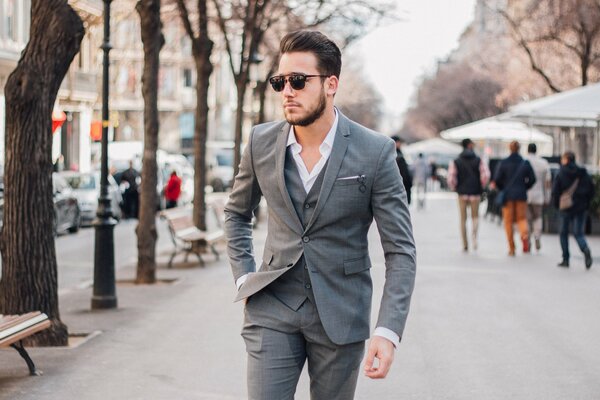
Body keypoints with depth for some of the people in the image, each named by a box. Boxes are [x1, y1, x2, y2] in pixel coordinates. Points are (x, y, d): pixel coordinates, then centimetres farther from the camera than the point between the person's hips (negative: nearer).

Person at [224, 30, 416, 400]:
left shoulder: (375, 152, -11)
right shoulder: (262, 143, -1)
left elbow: (401, 250, -9)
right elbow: (237, 213, 18)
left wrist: (388, 332, -19)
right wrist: (244, 277, 5)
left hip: (340, 314, -1)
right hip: (273, 308, 2)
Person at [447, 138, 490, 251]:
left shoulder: (456, 162, 1)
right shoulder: (478, 161, 0)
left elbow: (451, 178, -9)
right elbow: (486, 175, -12)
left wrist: (455, 187, 7)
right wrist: (481, 186, 2)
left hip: (462, 192, 1)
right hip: (475, 192, -1)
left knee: (463, 219, 7)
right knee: (475, 216, 11)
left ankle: (465, 244, 6)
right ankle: (474, 234, -18)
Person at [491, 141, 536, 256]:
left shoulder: (503, 163, -4)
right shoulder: (525, 163, 1)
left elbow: (497, 179, -7)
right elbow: (532, 179, 1)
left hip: (507, 195, -1)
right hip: (521, 195, 1)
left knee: (508, 221, 5)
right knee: (521, 218, 10)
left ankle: (511, 248, 3)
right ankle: (525, 234, -24)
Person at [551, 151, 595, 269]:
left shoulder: (561, 174, -7)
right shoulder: (583, 173, 4)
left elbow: (555, 191, -10)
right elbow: (592, 188, 4)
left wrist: (556, 204, 5)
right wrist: (586, 202, 14)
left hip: (566, 207, -3)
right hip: (581, 207, 3)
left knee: (564, 233, 12)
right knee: (578, 233, 6)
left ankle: (565, 259, 9)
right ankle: (586, 250, -24)